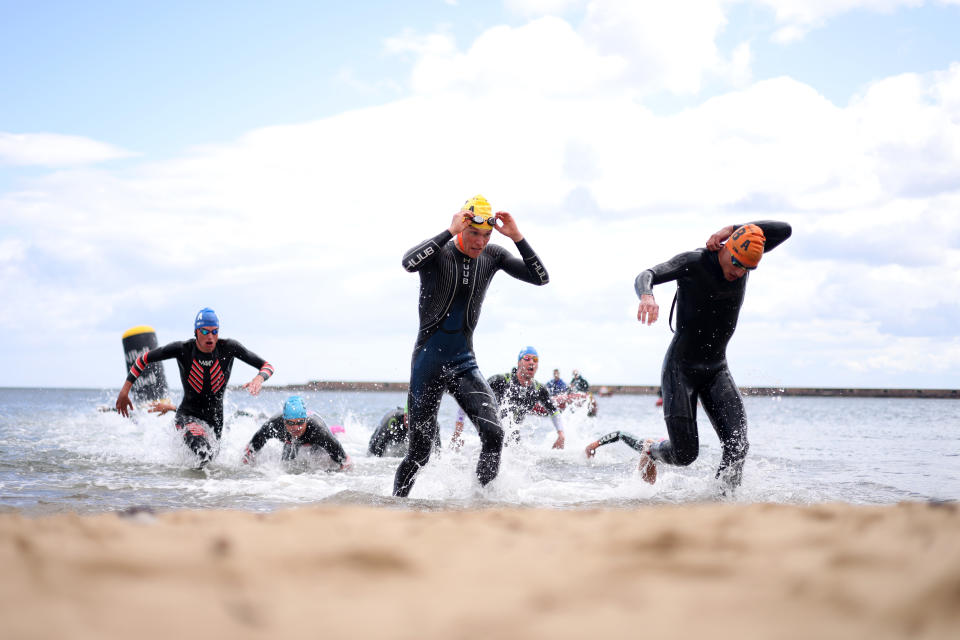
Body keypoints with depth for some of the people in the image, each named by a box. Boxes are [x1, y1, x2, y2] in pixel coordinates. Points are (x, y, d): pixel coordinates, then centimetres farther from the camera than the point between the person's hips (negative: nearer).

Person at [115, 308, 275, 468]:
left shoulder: (228, 347, -15)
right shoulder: (182, 349, -17)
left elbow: (267, 366, -12)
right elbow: (144, 359, -4)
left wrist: (259, 379, -35)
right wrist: (125, 390, -7)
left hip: (215, 419, 3)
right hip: (188, 416, -3)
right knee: (204, 452, -31)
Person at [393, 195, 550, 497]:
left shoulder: (492, 255, 1)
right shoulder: (438, 251, -11)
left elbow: (541, 278, -6)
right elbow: (408, 263, -35)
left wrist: (517, 237, -17)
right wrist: (450, 231, -34)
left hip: (464, 362, 3)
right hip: (428, 361, -3)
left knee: (493, 433, -19)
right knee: (419, 453, 1)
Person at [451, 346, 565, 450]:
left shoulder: (539, 390, -8)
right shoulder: (500, 381, -22)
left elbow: (554, 411, 11)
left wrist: (561, 436, 0)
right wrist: (458, 430, -22)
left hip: (513, 433, 4)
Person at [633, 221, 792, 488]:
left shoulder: (745, 261, 0)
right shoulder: (693, 263, -14)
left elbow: (785, 230, -5)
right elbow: (646, 275, -26)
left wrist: (733, 229, -15)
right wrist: (647, 295, -51)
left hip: (717, 370, 5)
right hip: (680, 368, -5)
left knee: (737, 446, -15)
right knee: (684, 454, -5)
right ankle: (651, 450, 29)